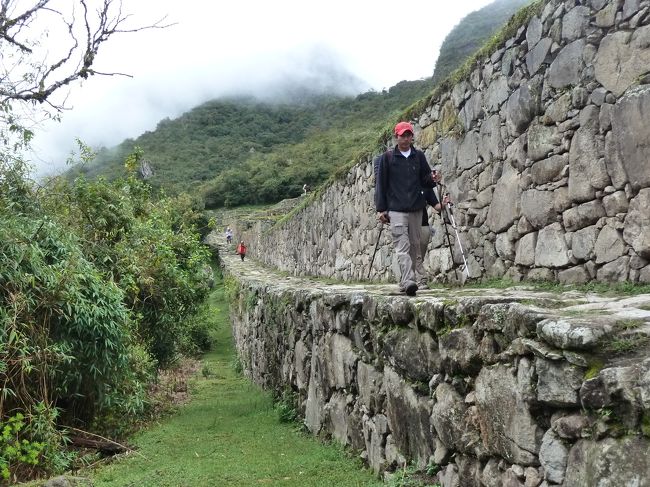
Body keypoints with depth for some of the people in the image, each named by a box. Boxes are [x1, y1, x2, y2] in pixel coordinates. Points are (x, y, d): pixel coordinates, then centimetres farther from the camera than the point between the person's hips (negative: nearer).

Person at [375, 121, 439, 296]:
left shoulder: (419, 156, 11)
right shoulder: (388, 157, 3)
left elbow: (425, 180, 15)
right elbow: (381, 184, 3)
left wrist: (432, 180, -9)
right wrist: (381, 209, -1)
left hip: (416, 209, 4)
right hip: (396, 210, -4)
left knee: (414, 246, 7)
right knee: (402, 246, -14)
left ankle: (405, 281, 18)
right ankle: (408, 281, -24)